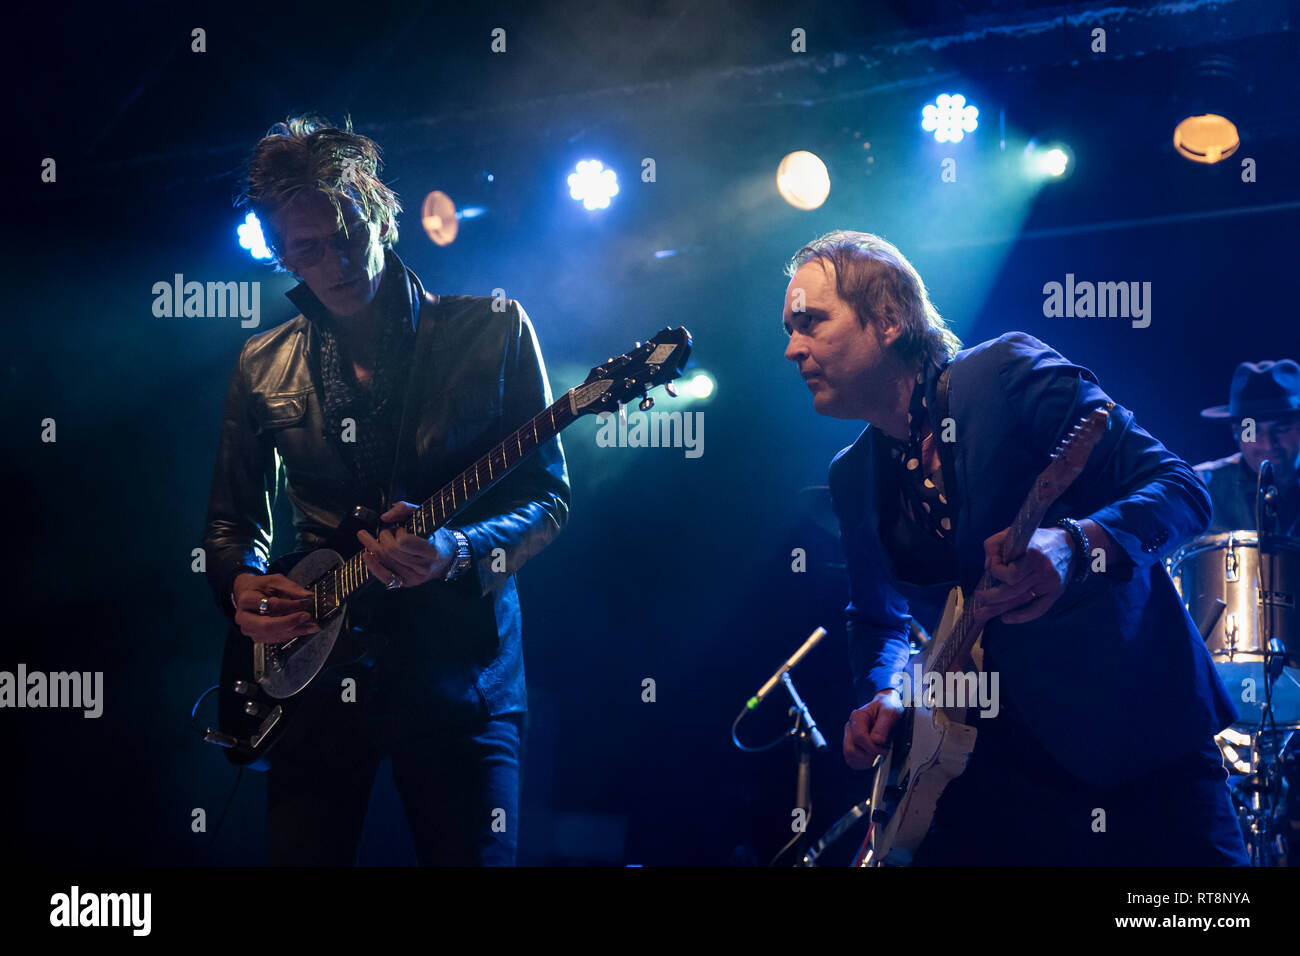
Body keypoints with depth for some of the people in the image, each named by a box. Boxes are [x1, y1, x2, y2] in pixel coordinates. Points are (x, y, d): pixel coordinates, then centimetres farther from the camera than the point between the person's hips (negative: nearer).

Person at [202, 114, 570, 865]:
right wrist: (242, 584, -4)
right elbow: (233, 520, 18)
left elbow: (549, 498, -3)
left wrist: (459, 552, -22)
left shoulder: (493, 330, 0)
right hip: (317, 681, 3)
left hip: (459, 674, -3)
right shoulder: (264, 368, 9)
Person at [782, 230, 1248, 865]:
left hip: (1135, 727, -5)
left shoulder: (1011, 373, -10)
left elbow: (1180, 487, -15)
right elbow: (876, 616, 23)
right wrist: (883, 698, 1)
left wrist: (1073, 547, -34)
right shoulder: (854, 478, 9)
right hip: (991, 760, 5)